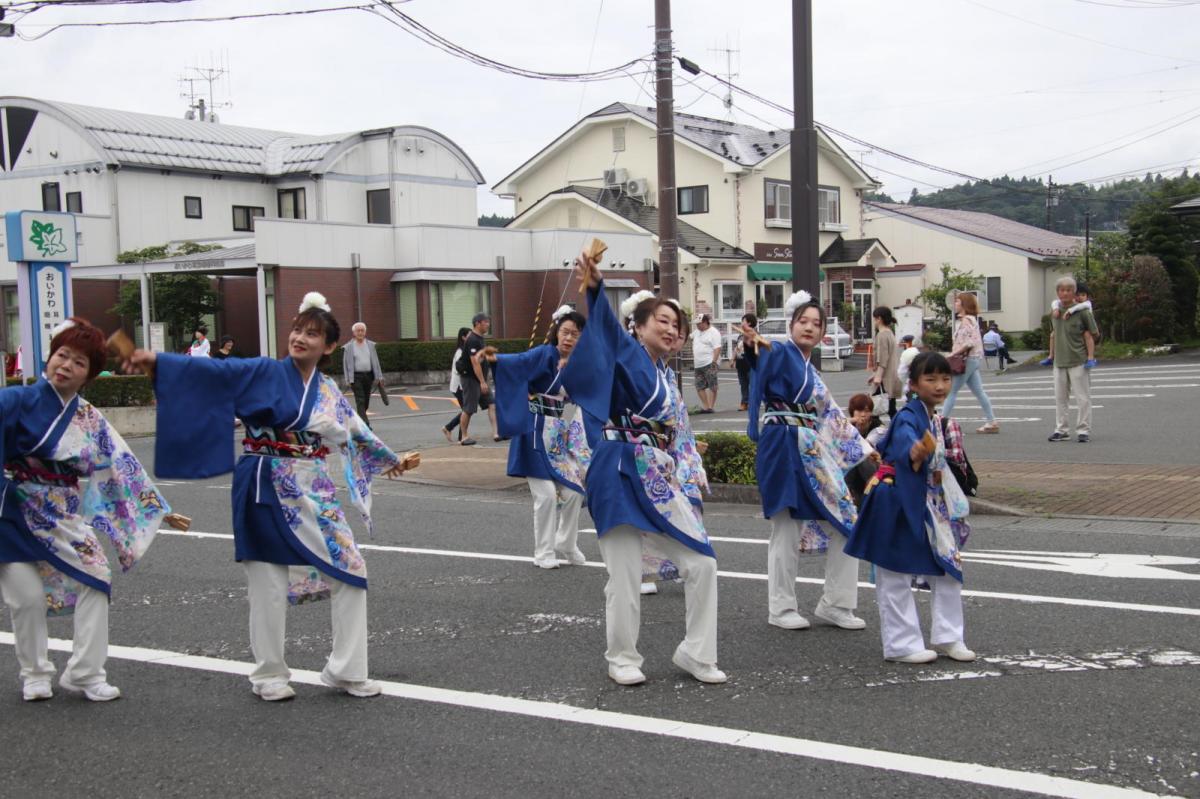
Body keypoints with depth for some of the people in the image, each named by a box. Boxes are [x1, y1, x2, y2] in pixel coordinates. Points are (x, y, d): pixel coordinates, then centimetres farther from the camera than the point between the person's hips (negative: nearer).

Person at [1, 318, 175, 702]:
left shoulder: (90, 420, 3)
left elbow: (122, 468, 8)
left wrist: (161, 509, 9)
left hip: (63, 519, 4)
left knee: (96, 578, -3)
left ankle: (84, 673, 8)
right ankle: (35, 675, 22)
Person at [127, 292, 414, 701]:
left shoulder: (329, 391, 10)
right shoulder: (265, 373, -4)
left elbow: (357, 431, 25)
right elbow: (213, 371, -17)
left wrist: (391, 459, 39)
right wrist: (158, 361, -30)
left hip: (314, 493, 5)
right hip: (268, 489, -5)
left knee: (350, 570, 1)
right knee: (270, 584, 2)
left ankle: (346, 669, 14)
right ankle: (269, 674, 20)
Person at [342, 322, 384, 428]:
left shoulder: (371, 345, 10)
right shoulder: (348, 347, 0)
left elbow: (375, 361, 10)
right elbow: (346, 364, -1)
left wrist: (378, 377, 4)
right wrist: (348, 380, -7)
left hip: (368, 375, 4)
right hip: (356, 376, -4)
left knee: (366, 401, 10)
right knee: (360, 401, -12)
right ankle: (365, 424, -17)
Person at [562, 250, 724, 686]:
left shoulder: (665, 378, 18)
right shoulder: (626, 355, -5)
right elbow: (607, 326, -26)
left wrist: (687, 483, 16)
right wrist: (595, 288, -45)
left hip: (661, 481, 8)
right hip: (622, 476, -8)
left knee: (702, 563, 5)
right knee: (625, 577, -2)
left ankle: (695, 653, 18)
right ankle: (622, 659, 18)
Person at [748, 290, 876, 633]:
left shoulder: (811, 372, 21)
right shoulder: (780, 355, -3)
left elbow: (831, 419, 26)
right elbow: (758, 373, -21)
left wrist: (862, 448, 27)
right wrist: (753, 347, -39)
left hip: (815, 457, 9)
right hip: (786, 452, -9)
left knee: (845, 526, 8)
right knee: (787, 532, -3)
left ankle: (834, 605, 16)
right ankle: (780, 608, 11)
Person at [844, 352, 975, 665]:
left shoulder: (934, 419, 7)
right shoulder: (908, 417, -19)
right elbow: (905, 438, -44)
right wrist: (914, 453, -66)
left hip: (926, 504, 9)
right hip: (896, 503, -9)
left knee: (949, 569, 11)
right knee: (896, 576, 1)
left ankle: (947, 637, 22)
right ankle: (901, 643, 11)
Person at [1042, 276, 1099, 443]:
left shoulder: (1082, 311, -7)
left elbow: (1090, 335, -5)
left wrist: (1090, 357, -11)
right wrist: (1051, 356, 21)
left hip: (1078, 361, -6)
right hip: (1059, 362, 6)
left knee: (1082, 398, -2)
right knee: (1060, 398, 11)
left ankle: (1083, 431, 4)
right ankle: (1062, 430, 19)